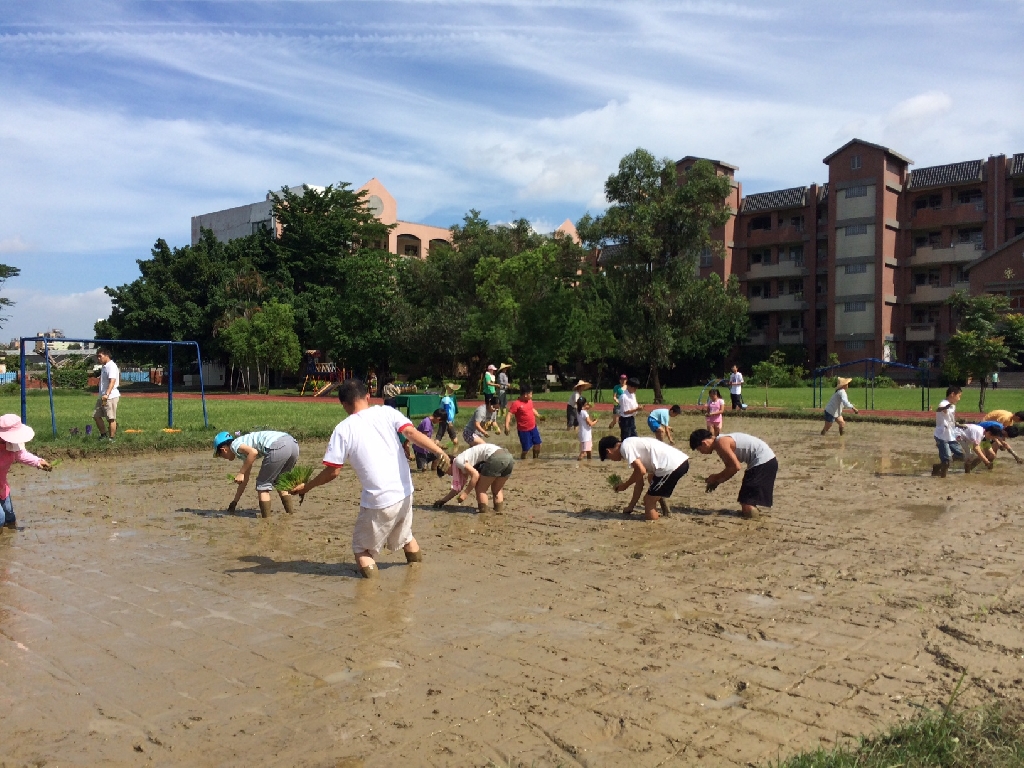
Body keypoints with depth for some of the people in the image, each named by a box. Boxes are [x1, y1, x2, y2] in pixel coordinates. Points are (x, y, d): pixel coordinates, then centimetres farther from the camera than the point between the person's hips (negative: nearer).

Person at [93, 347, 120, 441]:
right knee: (96, 415, 12)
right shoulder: (103, 367, 16)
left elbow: (112, 381, -27)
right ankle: (103, 435, 23)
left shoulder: (111, 366, -14)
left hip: (111, 397, -10)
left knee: (111, 418, -4)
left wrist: (107, 394, -37)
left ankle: (111, 438, 3)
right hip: (103, 397, 10)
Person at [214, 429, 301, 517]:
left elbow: (253, 452, -11)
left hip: (278, 447, -9)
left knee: (263, 485, 8)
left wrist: (241, 473, -4)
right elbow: (245, 479, 42)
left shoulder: (234, 445, 11)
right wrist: (234, 502, 48)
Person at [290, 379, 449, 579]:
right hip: (404, 494, 4)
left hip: (378, 502, -4)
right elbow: (412, 433, -14)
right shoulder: (386, 412, 2)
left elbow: (333, 472, -3)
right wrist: (438, 451, -21)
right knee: (405, 536, 30)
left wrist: (306, 487, 11)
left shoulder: (343, 429, -4)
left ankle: (371, 575, -8)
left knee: (362, 549, 14)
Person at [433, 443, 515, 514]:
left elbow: (475, 474, -8)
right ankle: (499, 512, 17)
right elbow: (458, 488, 36)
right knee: (496, 490, 23)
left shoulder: (458, 461, 4)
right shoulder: (465, 464, 31)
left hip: (496, 458, -9)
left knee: (480, 489, 7)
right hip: (508, 457, 9)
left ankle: (484, 514, 5)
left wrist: (465, 493, -2)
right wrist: (443, 500, 43)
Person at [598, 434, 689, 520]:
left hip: (672, 466, -10)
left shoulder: (625, 447, -3)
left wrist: (625, 485, 5)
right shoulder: (633, 445, 25)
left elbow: (641, 471, -12)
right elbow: (639, 481, 27)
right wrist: (630, 507, 32)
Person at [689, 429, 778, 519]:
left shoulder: (721, 443, -16)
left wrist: (716, 477, -7)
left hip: (763, 461, -11)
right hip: (767, 460, 11)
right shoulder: (722, 441, 15)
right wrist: (717, 481, 9)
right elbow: (731, 468, 21)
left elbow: (736, 467, -19)